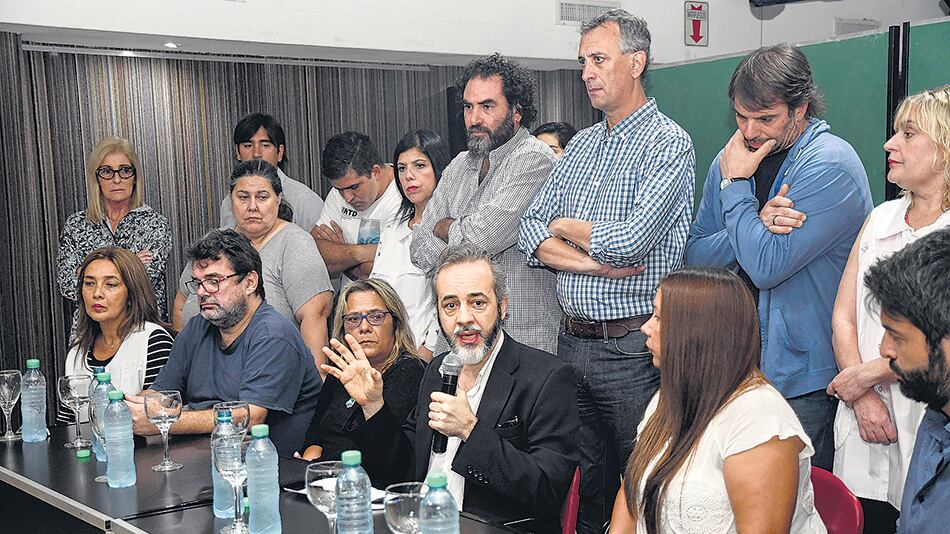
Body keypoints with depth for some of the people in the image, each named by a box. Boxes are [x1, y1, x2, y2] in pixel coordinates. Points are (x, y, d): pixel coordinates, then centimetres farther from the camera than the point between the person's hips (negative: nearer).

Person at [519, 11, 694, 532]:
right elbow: (531, 231, 5)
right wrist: (595, 263, -13)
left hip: (631, 347, -6)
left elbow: (629, 240, -22)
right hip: (572, 338, 7)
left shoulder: (667, 142, -9)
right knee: (581, 480, 17)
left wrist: (564, 226, -4)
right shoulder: (581, 144, 12)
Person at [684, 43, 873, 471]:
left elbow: (766, 267, -23)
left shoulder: (830, 166, -15)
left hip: (801, 382, -6)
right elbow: (694, 256, 2)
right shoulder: (730, 160, 7)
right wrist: (758, 222, -15)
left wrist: (735, 185, -13)